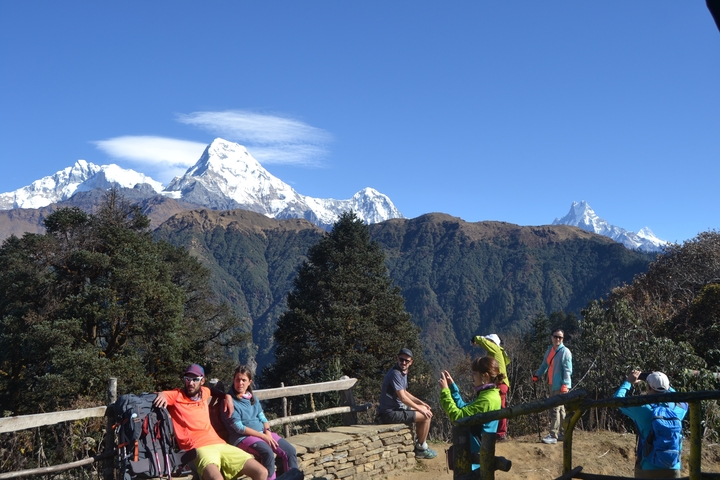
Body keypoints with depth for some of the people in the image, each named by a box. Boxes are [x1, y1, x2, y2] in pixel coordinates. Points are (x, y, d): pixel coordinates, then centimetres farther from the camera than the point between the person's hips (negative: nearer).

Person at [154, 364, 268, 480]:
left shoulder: (204, 392, 22)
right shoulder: (177, 395, 7)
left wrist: (227, 396, 27)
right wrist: (162, 395, -20)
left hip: (219, 443, 6)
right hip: (199, 448, -6)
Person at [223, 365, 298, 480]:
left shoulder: (253, 398, 13)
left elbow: (262, 417, 11)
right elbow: (239, 427, -13)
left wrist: (267, 432, -11)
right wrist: (263, 436, -17)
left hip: (263, 433, 7)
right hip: (242, 437, -7)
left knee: (290, 451, -10)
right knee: (267, 453, -34)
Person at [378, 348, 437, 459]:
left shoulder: (403, 372, 12)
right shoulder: (395, 373, -20)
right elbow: (403, 398, -23)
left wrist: (421, 402, 17)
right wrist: (419, 408, -15)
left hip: (397, 408, 10)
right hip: (390, 413, -10)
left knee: (425, 410, 23)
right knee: (426, 416, -11)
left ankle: (420, 444, 28)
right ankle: (421, 448, 4)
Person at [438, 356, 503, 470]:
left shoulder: (487, 399, -24)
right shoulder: (488, 394, 8)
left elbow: (456, 415, -26)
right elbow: (464, 408, 18)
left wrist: (445, 391, -18)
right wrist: (452, 386, 14)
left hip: (476, 451, -10)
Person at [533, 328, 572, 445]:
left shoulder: (565, 351, -11)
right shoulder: (549, 350, 12)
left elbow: (568, 370, -16)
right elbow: (544, 364, 20)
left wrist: (565, 384, -24)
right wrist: (537, 375, 6)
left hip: (561, 385, -8)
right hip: (552, 384, 8)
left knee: (555, 409, -12)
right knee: (560, 409, 15)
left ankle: (553, 436, -12)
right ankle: (563, 433, 24)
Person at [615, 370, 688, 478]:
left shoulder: (643, 409, -10)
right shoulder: (678, 409, 0)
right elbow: (683, 403, 26)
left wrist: (628, 382, 18)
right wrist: (665, 386, 26)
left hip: (647, 469, -3)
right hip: (673, 469, 3)